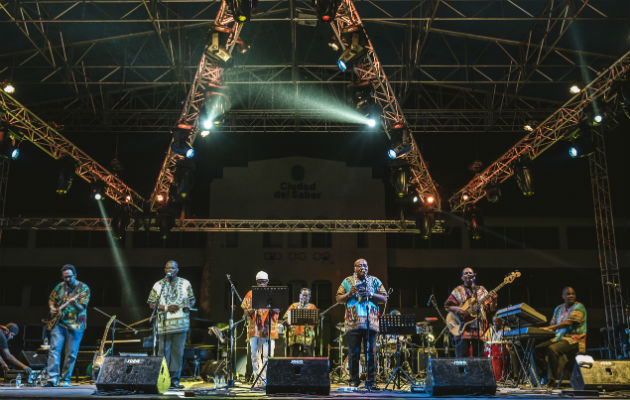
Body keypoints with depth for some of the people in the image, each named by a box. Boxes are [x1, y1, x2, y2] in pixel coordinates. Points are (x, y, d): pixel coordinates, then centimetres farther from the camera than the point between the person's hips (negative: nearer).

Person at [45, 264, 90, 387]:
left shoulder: (83, 288, -5)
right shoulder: (59, 287, 7)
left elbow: (81, 308, -13)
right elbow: (51, 299, 23)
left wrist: (74, 303, -34)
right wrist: (52, 308, 2)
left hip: (75, 325, -2)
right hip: (59, 323, 3)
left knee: (71, 354, 0)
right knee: (54, 349, -10)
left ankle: (65, 380, 10)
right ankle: (52, 378, -11)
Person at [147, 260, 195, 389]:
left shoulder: (185, 283, 10)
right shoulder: (158, 285, 6)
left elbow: (192, 300, 15)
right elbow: (152, 304, 4)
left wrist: (188, 306, -8)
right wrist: (166, 308, -10)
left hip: (181, 323, 1)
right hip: (164, 324, -1)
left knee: (178, 351, 3)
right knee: (163, 351, -1)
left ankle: (174, 379, 9)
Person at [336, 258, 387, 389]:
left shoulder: (374, 281, 13)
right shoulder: (347, 281, 13)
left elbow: (384, 298, 6)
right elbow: (338, 299, 9)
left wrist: (370, 294, -9)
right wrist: (349, 294, -9)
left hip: (371, 322, 0)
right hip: (353, 323, 0)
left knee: (371, 352, -1)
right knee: (354, 353, 1)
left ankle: (370, 380, 6)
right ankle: (354, 380, 11)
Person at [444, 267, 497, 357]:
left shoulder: (481, 290, 14)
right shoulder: (458, 291, 7)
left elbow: (490, 309, 10)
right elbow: (447, 305, 3)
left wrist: (493, 300, -10)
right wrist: (457, 310, -15)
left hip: (479, 329, 2)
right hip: (462, 328, -2)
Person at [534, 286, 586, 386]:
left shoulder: (578, 307, -5)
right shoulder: (559, 309, 18)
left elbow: (568, 323, -19)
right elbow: (552, 324, 16)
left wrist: (549, 328, -26)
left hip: (574, 339, -7)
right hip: (559, 338, 7)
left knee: (552, 349, -34)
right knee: (537, 349, -12)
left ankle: (552, 379, -24)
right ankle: (545, 376, -7)